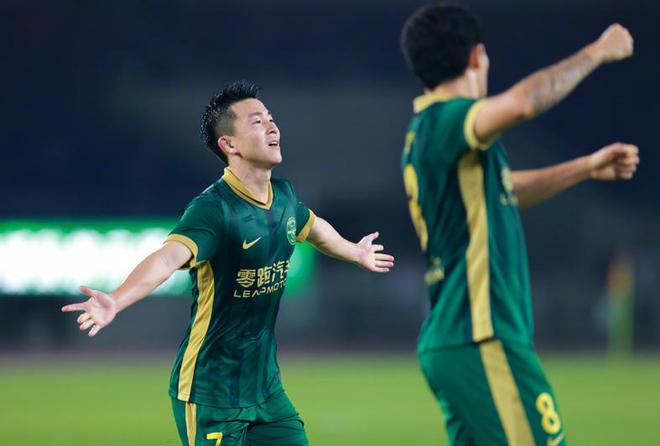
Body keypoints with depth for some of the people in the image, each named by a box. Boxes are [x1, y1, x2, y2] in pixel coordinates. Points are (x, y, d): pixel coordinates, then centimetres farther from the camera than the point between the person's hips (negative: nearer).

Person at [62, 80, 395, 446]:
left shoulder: (283, 197, 3)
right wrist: (115, 301, -57)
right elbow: (168, 257, -39)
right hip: (210, 396, -7)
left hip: (266, 386, 7)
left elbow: (315, 228, 28)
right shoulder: (213, 209, -21)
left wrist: (355, 252, 47)